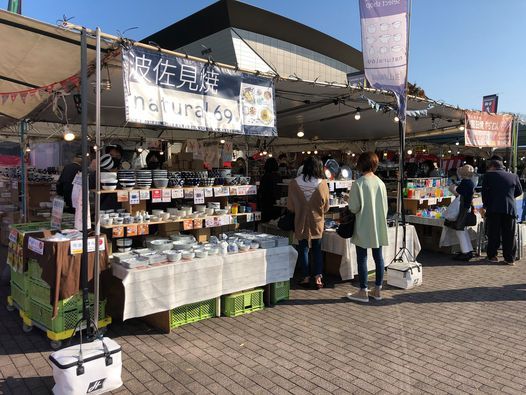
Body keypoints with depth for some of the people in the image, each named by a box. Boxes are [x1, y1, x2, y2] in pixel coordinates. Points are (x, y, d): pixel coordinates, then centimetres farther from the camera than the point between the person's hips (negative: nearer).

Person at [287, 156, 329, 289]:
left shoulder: (294, 183, -11)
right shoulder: (322, 184, -11)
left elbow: (290, 206, -3)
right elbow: (326, 206, -1)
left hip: (301, 222, 0)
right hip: (317, 222, 0)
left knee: (303, 249, 10)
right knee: (317, 250, 11)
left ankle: (306, 278, 15)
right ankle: (318, 278, 10)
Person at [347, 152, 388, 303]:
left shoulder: (358, 183, -14)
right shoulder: (381, 183, 2)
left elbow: (354, 207, -13)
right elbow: (385, 206, 8)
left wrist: (349, 203, 8)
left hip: (363, 228, -5)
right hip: (379, 227, 5)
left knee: (362, 259, 3)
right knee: (378, 257, 11)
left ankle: (363, 292, 9)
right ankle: (377, 290, 20)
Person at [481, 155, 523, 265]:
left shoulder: (489, 175, 1)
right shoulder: (514, 176, 9)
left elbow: (484, 192, 2)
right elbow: (519, 192, 18)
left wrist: (485, 205, 15)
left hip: (493, 208, -2)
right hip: (510, 208, 2)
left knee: (493, 233, 8)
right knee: (509, 234, 8)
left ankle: (492, 255, 12)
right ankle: (510, 258, 12)